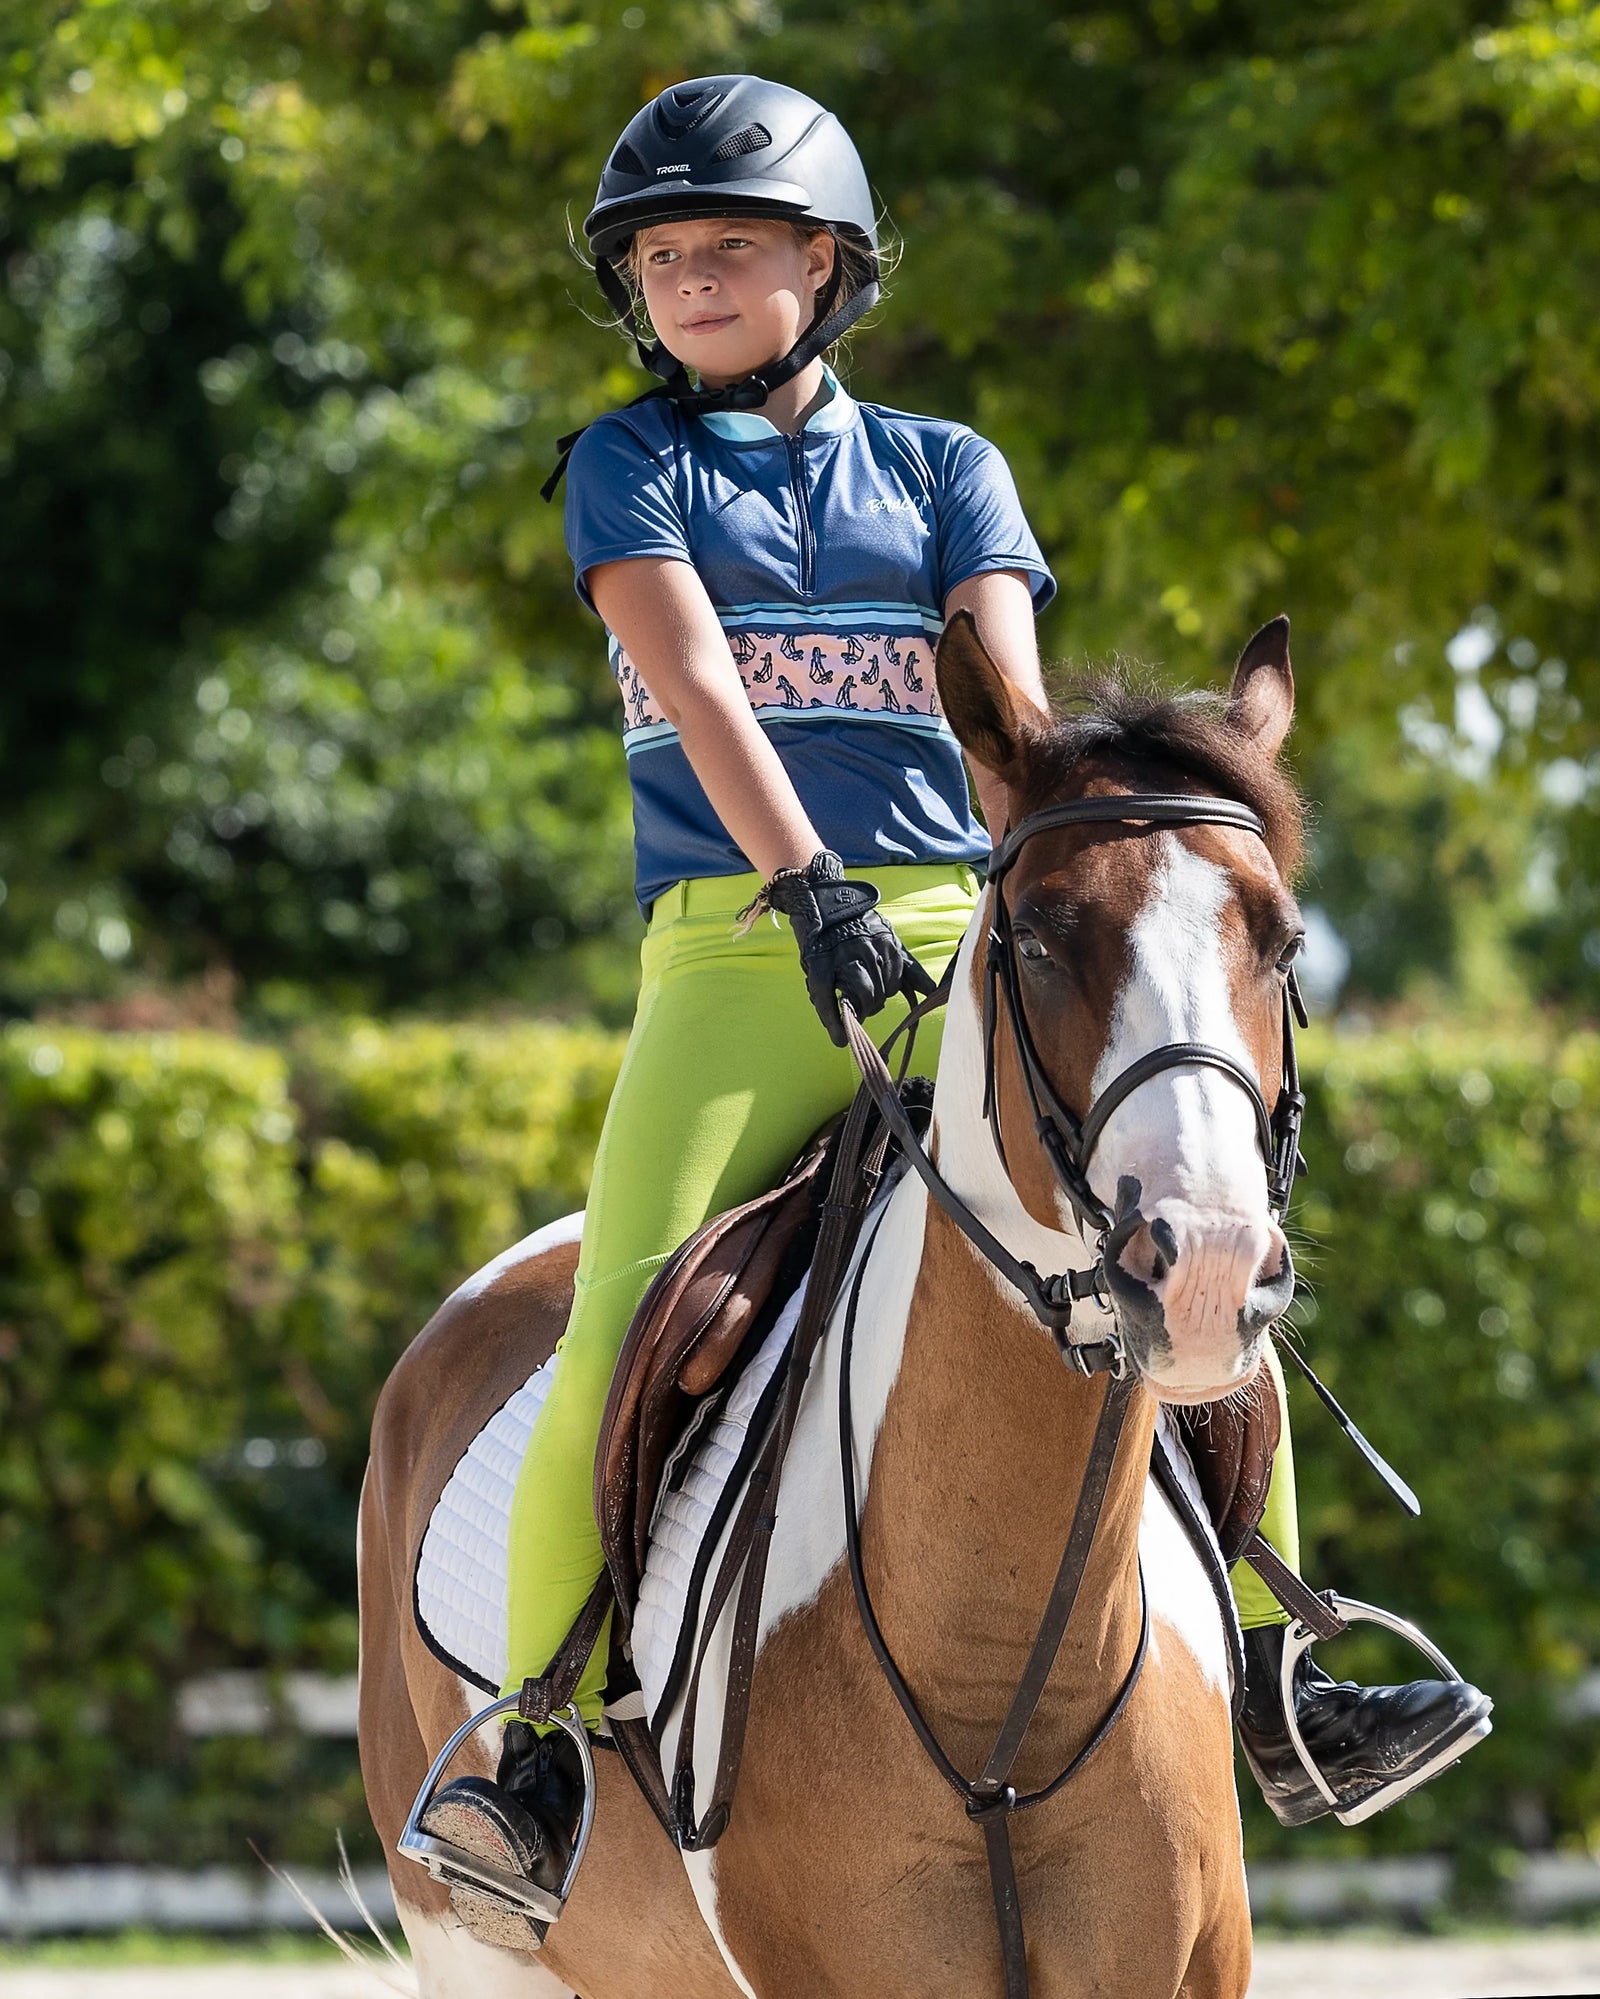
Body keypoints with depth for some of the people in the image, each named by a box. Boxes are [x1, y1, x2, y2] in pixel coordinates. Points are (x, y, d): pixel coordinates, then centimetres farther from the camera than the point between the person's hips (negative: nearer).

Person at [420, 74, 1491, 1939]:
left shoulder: (943, 471, 15)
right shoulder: (629, 466, 9)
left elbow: (1007, 701, 0)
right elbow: (696, 683, -8)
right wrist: (809, 888, -25)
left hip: (955, 936, 2)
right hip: (734, 947, -2)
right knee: (619, 1342, -18)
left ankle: (1278, 1692, 0)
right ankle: (540, 1746, -7)